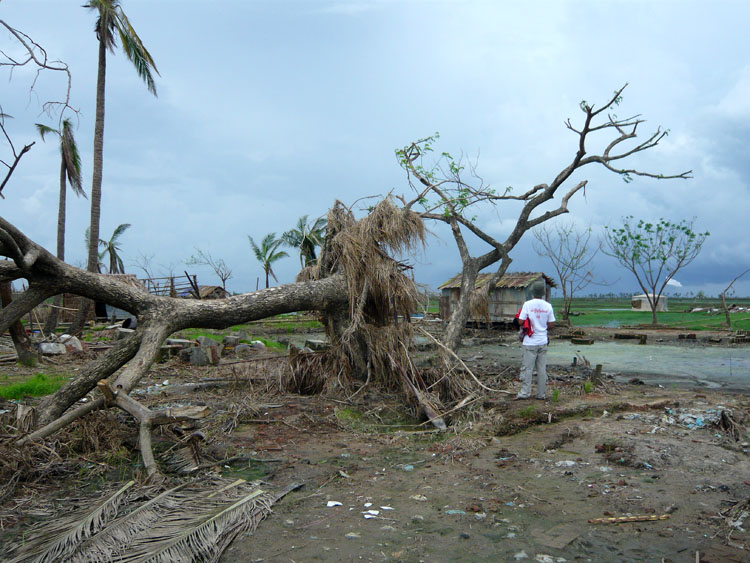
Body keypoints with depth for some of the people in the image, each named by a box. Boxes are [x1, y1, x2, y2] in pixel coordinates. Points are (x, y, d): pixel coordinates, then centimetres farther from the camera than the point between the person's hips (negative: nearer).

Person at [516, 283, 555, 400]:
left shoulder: (527, 304, -10)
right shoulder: (548, 306, 0)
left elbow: (521, 321, -12)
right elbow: (552, 325, 1)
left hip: (530, 342, -3)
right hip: (543, 342, 3)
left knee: (527, 368, 1)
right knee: (542, 368, 9)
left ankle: (525, 392, 2)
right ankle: (542, 394, 14)